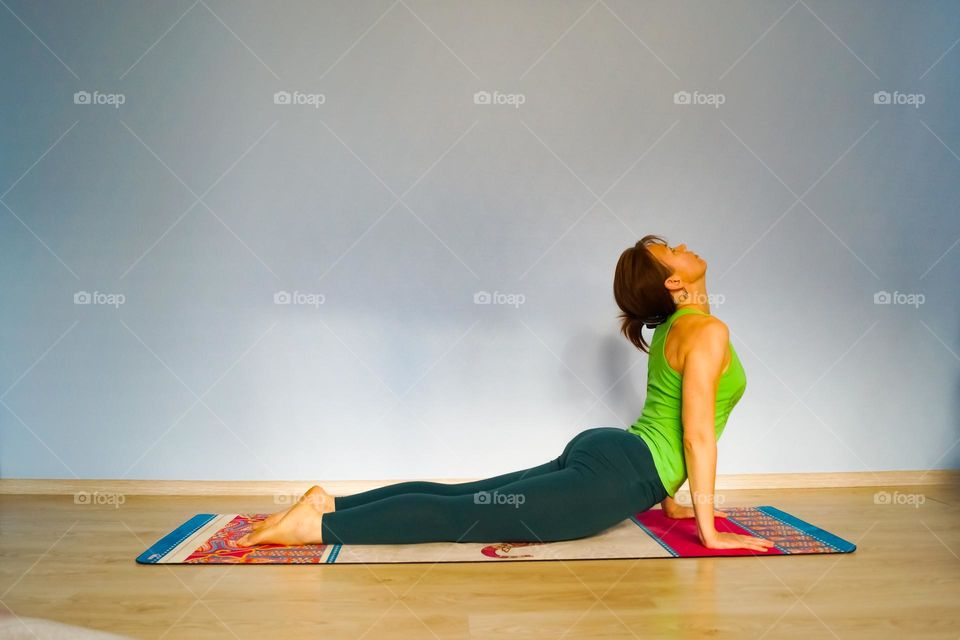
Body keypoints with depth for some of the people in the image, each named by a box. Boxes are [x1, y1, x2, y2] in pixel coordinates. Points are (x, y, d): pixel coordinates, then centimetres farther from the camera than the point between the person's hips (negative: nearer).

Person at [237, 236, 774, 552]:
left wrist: (669, 499, 27)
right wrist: (709, 528, -8)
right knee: (463, 515, -12)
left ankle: (329, 504, 4)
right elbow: (697, 433, -14)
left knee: (462, 496, 6)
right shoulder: (706, 329, -10)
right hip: (615, 473, -9)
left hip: (600, 453, 9)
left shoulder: (672, 328, 20)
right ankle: (315, 525, -12)